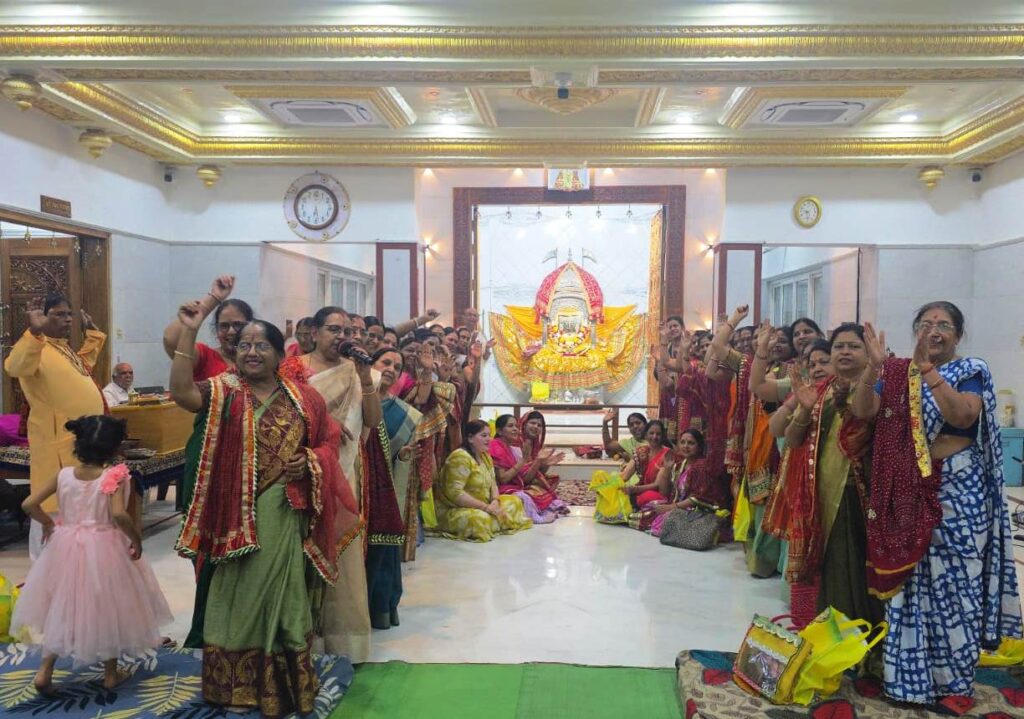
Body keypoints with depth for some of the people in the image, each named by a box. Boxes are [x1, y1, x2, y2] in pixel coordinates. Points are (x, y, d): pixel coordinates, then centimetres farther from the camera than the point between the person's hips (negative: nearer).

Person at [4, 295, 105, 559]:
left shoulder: (65, 349, 16)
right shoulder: (37, 348, -13)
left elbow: (84, 363, 37)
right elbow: (15, 367, -35)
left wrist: (91, 331, 32)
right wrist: (34, 332, -47)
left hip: (84, 441, 9)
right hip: (58, 444, -9)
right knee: (54, 508, -2)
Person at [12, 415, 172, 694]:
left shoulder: (64, 475, -4)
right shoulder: (114, 477, -18)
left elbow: (29, 504, -3)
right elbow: (119, 514, -31)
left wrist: (48, 524, 13)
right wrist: (136, 539, -16)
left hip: (67, 547, 4)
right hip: (104, 551, -4)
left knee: (62, 607, 21)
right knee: (108, 608, 14)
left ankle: (45, 670, 19)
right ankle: (111, 674, 25)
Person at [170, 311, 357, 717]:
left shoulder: (304, 398, 3)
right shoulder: (224, 392, -1)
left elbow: (329, 442, 8)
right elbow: (181, 392, -20)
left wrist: (311, 462, -13)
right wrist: (189, 333, -24)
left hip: (285, 514, 1)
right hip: (239, 514, -1)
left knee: (279, 592, 13)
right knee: (241, 594, 10)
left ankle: (280, 684, 30)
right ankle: (238, 684, 27)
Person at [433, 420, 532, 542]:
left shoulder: (485, 456, 9)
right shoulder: (460, 457, -20)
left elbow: (492, 483, 11)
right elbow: (454, 492, -28)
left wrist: (495, 501, -12)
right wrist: (485, 507, -26)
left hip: (481, 507, 9)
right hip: (454, 510, -9)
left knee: (514, 501, 4)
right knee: (480, 519, -37)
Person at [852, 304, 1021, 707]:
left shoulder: (971, 372, -2)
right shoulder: (896, 373, 6)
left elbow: (962, 416, -21)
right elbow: (863, 411, -8)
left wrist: (927, 369, -26)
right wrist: (874, 367, -22)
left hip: (957, 489, -3)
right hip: (907, 491, 3)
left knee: (952, 582, 3)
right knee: (908, 580, 8)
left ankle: (954, 681, 19)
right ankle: (909, 673, 21)